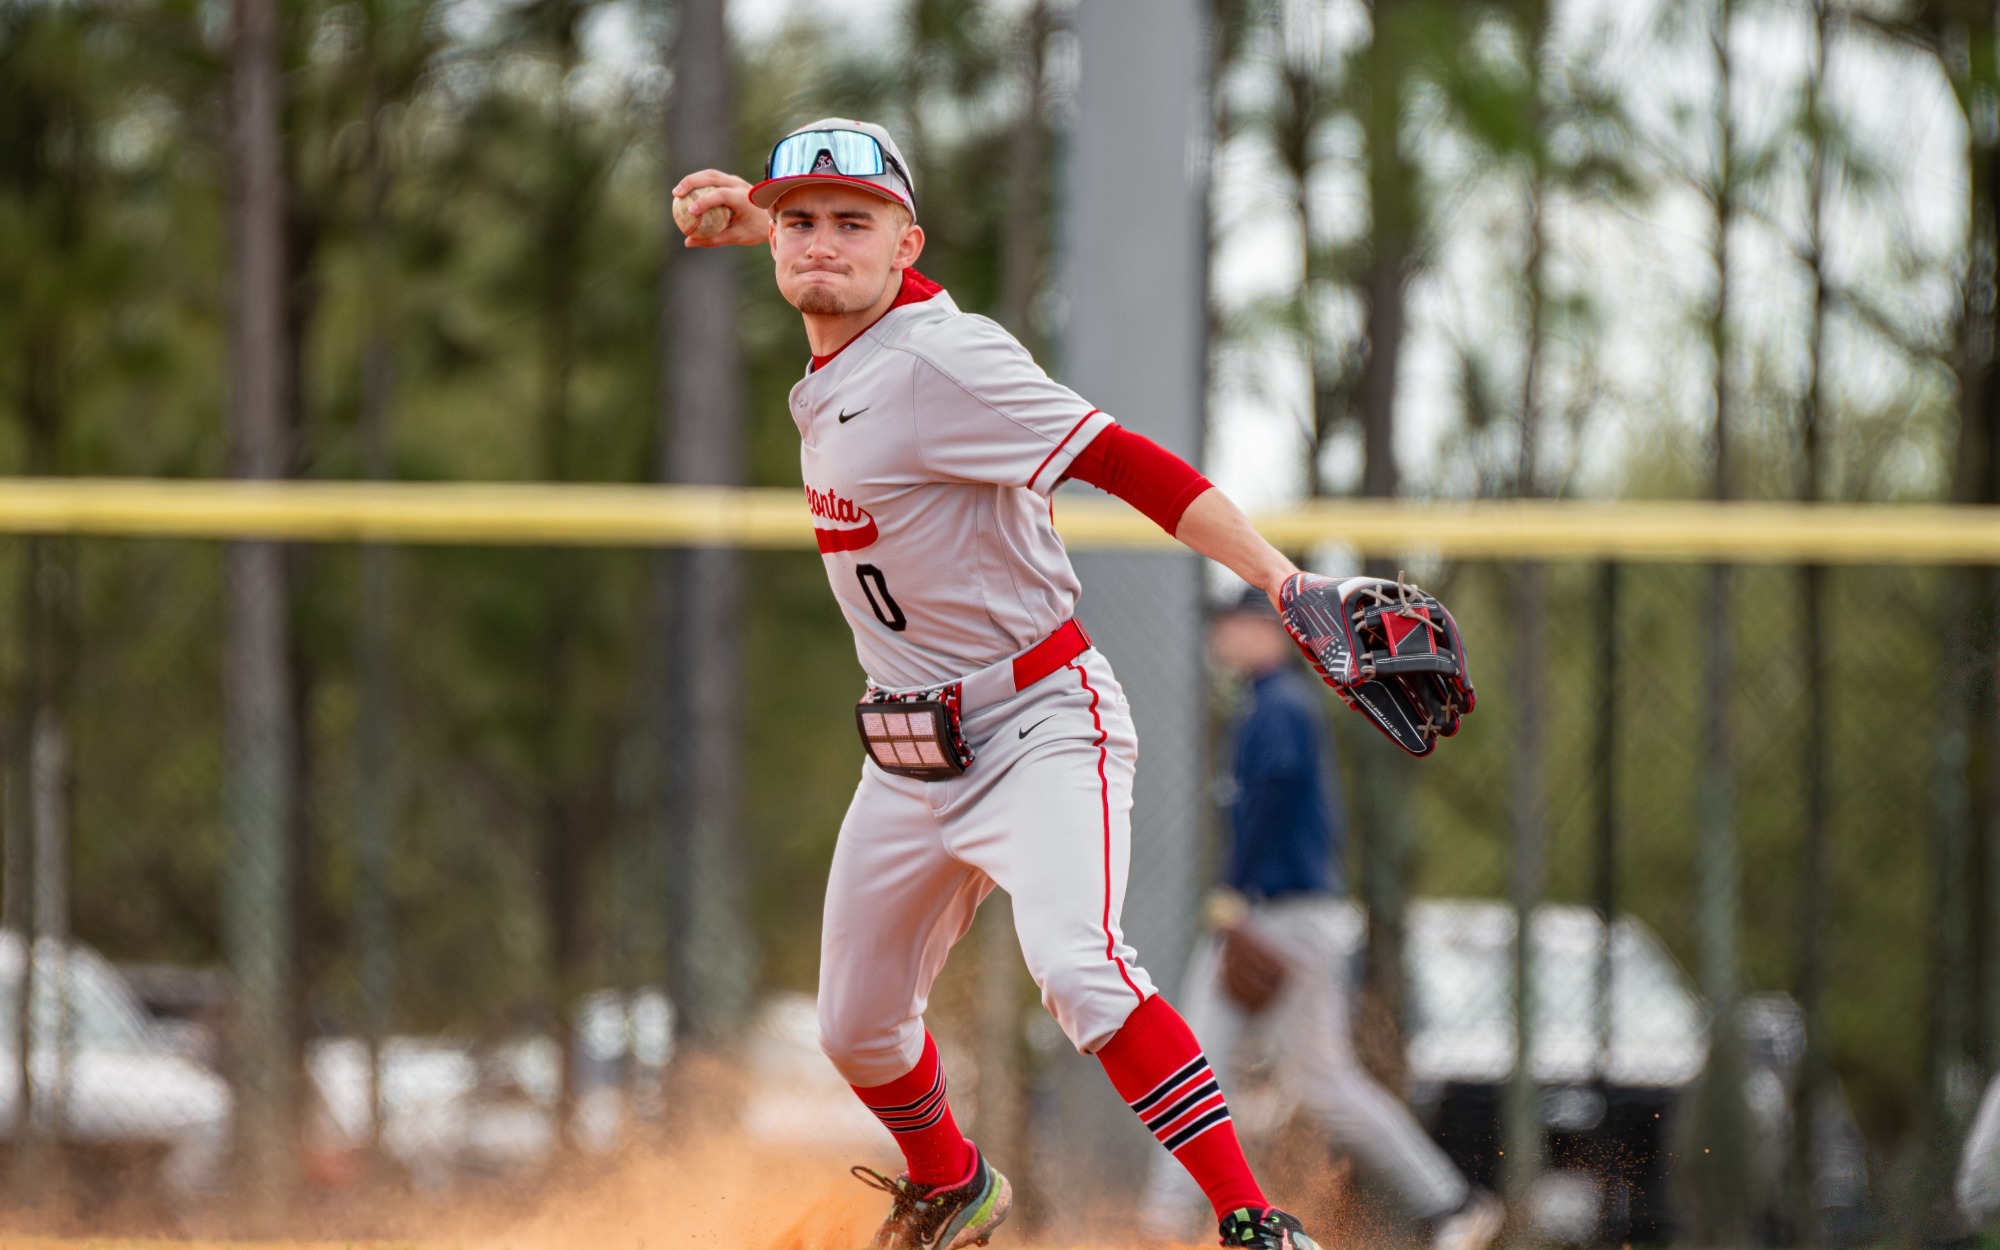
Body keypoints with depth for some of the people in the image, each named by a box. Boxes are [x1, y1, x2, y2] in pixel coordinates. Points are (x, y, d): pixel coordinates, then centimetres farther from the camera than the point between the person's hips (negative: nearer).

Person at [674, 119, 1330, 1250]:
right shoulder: (837, 370, 4)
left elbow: (1123, 462, -29)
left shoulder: (940, 363, -21)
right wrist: (760, 218, 18)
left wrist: (1278, 575, -39)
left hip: (1039, 732, -9)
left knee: (1078, 967, -32)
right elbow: (891, 281, 28)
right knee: (859, 1032, 17)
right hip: (909, 763, 9)